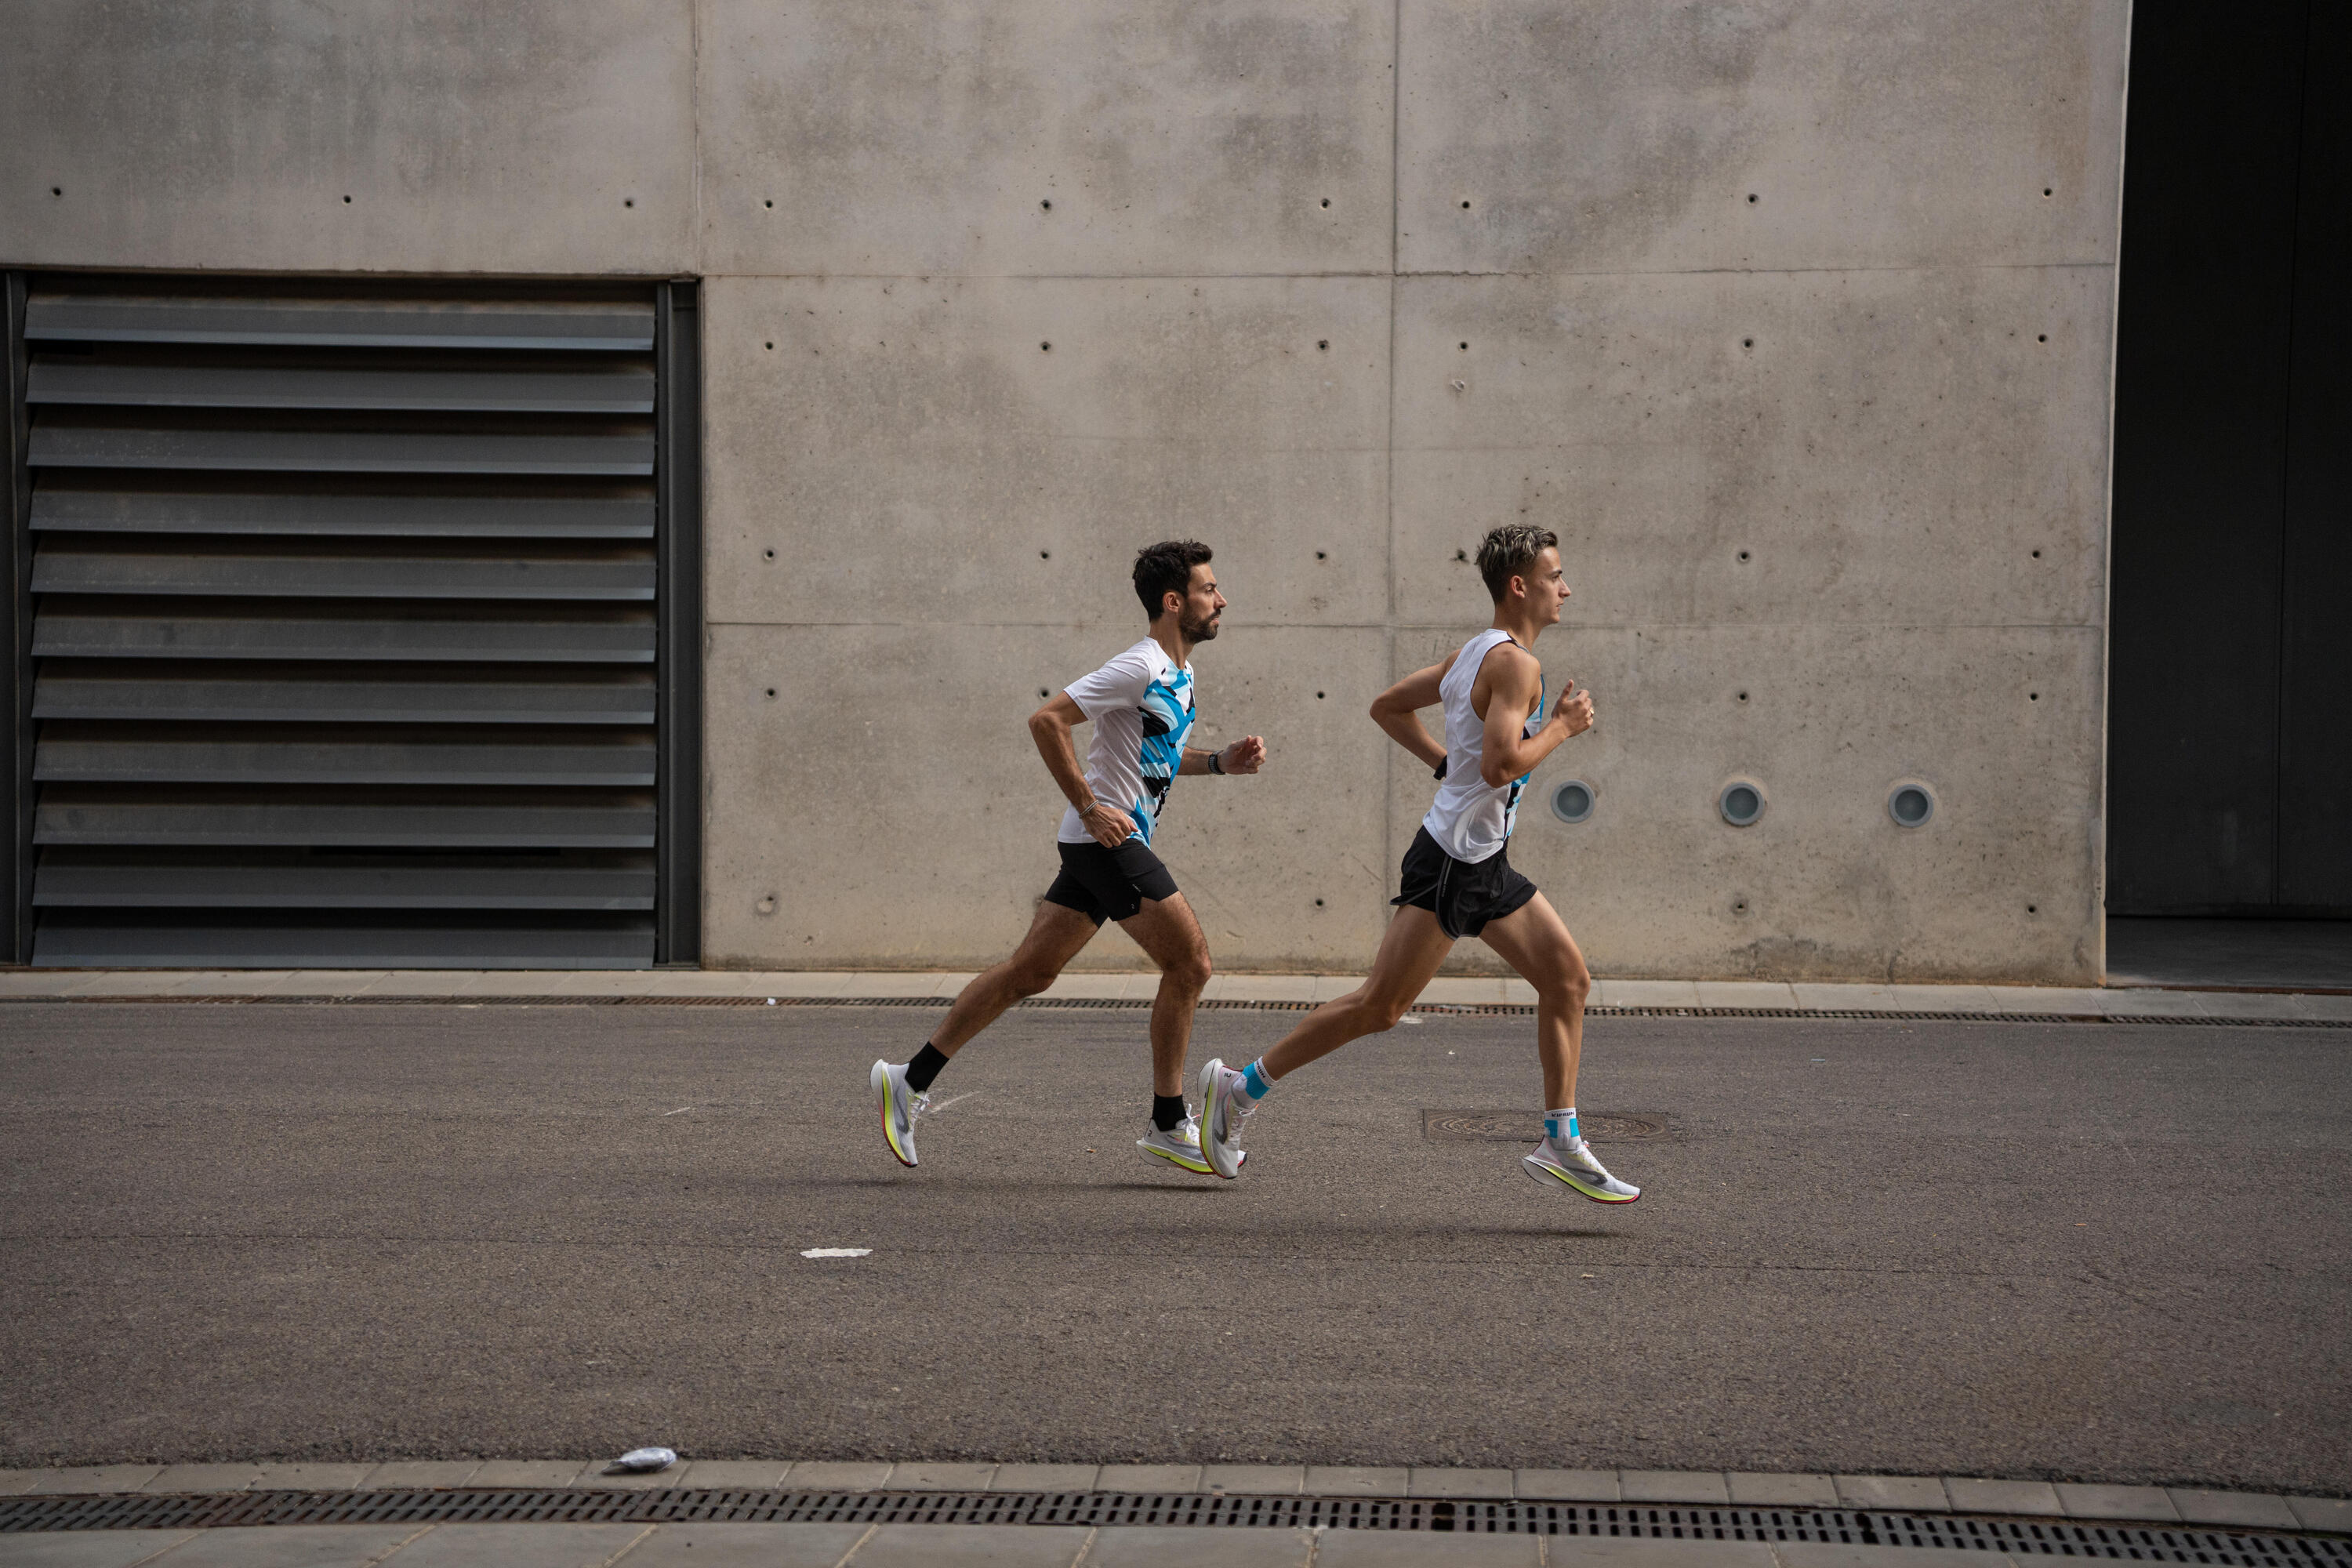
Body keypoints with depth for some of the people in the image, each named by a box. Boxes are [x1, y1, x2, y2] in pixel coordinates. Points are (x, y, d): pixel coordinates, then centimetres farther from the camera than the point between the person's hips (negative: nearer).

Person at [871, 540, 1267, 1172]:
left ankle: (911, 1080, 11)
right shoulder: (1140, 668, -15)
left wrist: (1221, 761, 13)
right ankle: (1168, 1125, 1)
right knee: (1189, 963, -7)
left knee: (1030, 971, 9)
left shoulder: (1178, 674, 16)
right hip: (1107, 840, -10)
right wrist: (1090, 807, -20)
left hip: (1109, 841, 10)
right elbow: (1046, 721, -20)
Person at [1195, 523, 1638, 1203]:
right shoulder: (1515, 663, -16)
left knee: (1568, 977, 6)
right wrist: (1562, 726, -14)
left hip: (1485, 865, 10)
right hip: (1451, 861, -10)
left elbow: (1388, 706, 20)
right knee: (1381, 1005, -7)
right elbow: (1501, 765, -28)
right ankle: (1241, 1088, 2)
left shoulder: (1475, 653, 13)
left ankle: (1561, 1145, 7)